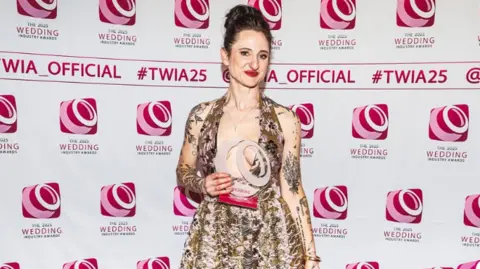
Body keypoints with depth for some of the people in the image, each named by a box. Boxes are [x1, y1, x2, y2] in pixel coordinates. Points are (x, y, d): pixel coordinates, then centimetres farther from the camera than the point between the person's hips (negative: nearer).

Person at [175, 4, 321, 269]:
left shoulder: (285, 118, -7)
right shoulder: (201, 115, -4)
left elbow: (292, 190, -3)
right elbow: (184, 171, 9)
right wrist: (203, 184, -12)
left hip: (270, 239, 0)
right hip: (214, 239, 1)